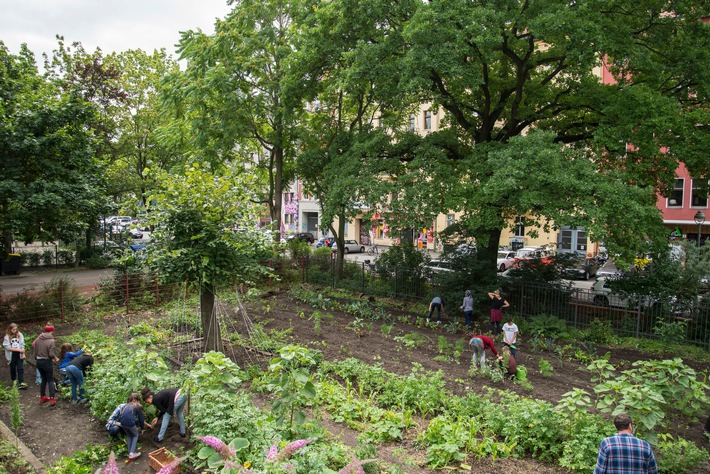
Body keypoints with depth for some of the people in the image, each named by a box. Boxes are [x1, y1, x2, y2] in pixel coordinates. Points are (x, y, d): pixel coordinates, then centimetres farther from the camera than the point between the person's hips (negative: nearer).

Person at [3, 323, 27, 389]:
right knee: (13, 368, 14)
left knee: (20, 368, -4)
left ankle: (21, 383, -4)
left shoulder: (20, 335, -2)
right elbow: (8, 348, -11)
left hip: (19, 355, 1)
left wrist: (23, 354, -3)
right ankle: (14, 381, 34)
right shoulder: (7, 337, -9)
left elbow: (22, 345, 2)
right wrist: (19, 350, -16)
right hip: (12, 355, -1)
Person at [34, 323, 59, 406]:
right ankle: (52, 399, 0)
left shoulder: (38, 338, 1)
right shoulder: (51, 340, -18)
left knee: (44, 379, 21)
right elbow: (51, 354, -20)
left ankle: (42, 397, 29)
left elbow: (35, 350, 8)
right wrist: (56, 359, -2)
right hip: (47, 362, -6)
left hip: (39, 361, 6)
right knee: (50, 380, 3)